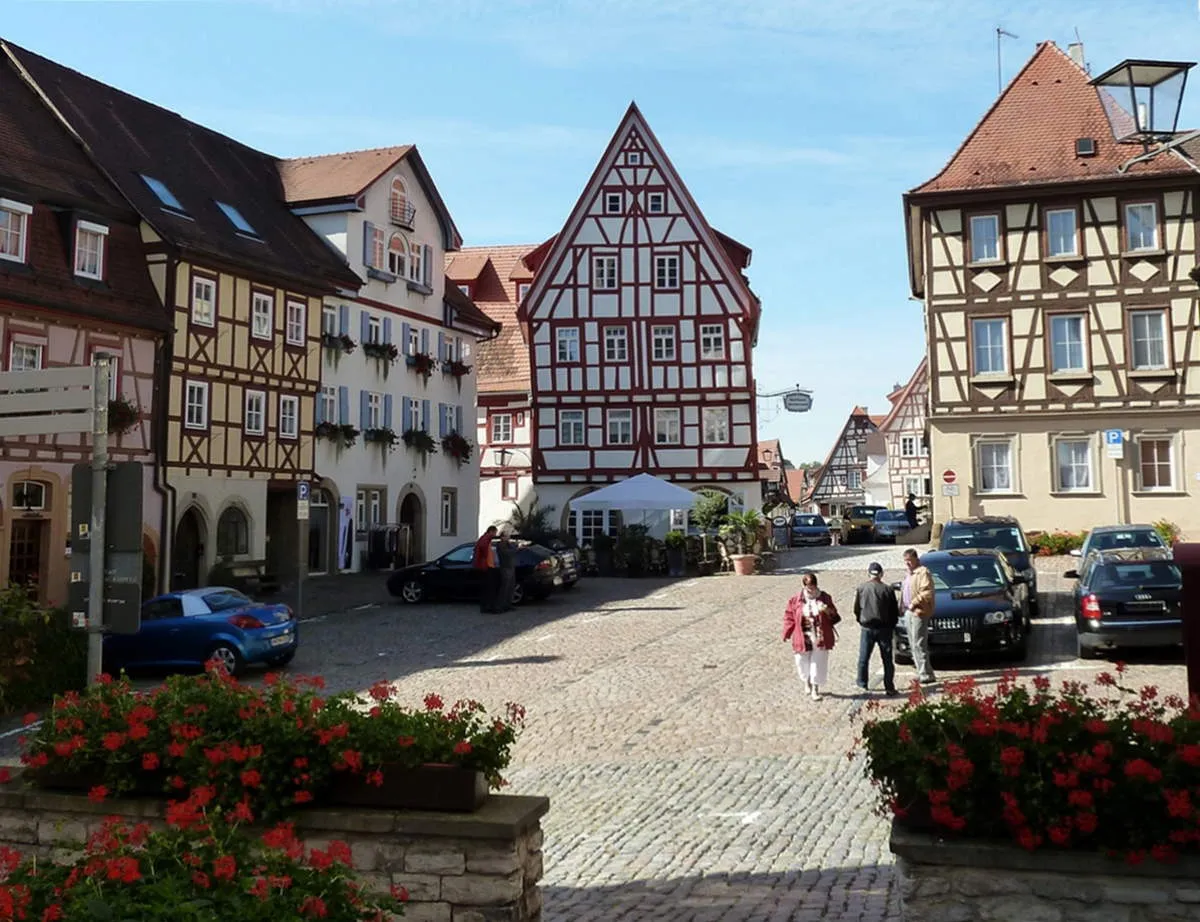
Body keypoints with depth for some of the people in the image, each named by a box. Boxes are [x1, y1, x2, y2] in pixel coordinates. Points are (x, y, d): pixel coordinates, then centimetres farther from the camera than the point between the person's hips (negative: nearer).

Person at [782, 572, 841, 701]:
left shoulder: (824, 598, -1)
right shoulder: (795, 600, -5)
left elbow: (834, 617, 5)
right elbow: (789, 617, 3)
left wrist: (828, 611, -17)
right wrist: (787, 634, 1)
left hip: (820, 639, 0)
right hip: (803, 640, 0)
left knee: (819, 664, 1)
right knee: (804, 663, 13)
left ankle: (815, 689, 17)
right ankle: (807, 683, 41)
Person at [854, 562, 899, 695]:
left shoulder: (861, 589, -6)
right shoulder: (888, 589, -7)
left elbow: (856, 610, 1)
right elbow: (895, 612, -1)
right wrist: (891, 625, 14)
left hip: (867, 629, 0)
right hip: (884, 628, 0)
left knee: (863, 658, 14)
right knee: (887, 659, 8)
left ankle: (862, 684, 21)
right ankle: (889, 687, 8)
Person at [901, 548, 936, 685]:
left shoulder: (923, 572, -10)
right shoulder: (909, 574, 20)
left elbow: (927, 593, -20)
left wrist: (914, 603, -20)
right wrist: (903, 606, 15)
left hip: (919, 612, -10)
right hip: (908, 612, 10)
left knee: (919, 645, -11)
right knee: (913, 644, 12)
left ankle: (927, 675, -10)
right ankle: (921, 672, 19)